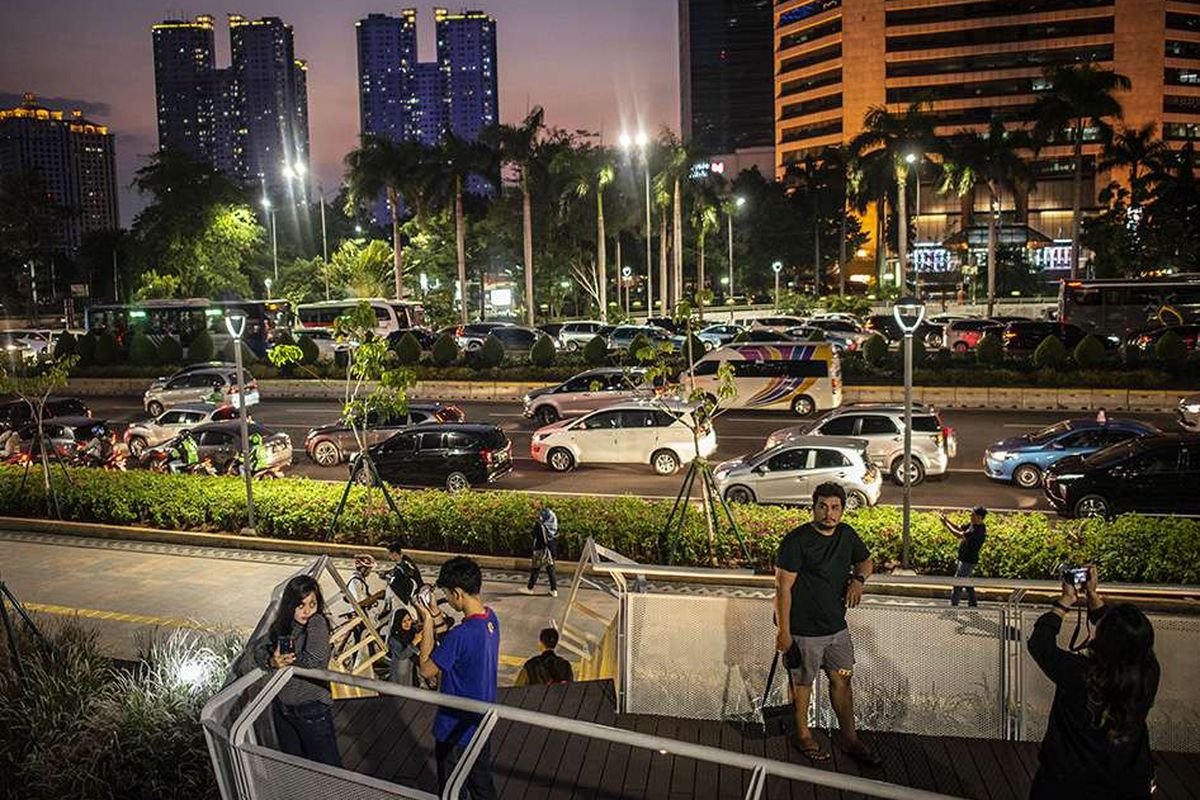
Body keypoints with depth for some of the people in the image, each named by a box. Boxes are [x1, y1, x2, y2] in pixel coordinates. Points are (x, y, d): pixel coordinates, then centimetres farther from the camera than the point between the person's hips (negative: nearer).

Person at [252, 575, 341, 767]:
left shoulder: (318, 623, -17)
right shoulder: (281, 625, 2)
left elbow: (313, 662, -27)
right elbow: (259, 650, 0)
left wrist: (287, 659, -12)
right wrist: (271, 661, -21)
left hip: (311, 710, -6)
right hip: (283, 708, 7)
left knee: (326, 766, 4)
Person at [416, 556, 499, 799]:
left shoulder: (461, 634, -32)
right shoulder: (491, 618, -7)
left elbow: (426, 670, -19)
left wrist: (428, 621, -16)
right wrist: (436, 616, 3)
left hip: (456, 731, -7)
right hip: (482, 724, 7)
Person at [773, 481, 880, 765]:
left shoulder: (847, 535, 1)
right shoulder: (796, 541, -19)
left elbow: (865, 561, 20)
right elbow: (783, 588, -17)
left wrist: (858, 578, -4)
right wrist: (783, 631, -17)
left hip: (837, 626, 6)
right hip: (804, 629, -6)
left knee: (842, 679, 14)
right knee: (803, 682, 11)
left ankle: (850, 740, 29)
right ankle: (803, 736, 31)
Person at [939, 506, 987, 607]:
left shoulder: (978, 530, -27)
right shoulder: (972, 524, 3)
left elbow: (959, 535, -30)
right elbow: (959, 528, 9)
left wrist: (946, 524, -24)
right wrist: (947, 520, -5)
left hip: (968, 561, -10)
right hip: (965, 559, 10)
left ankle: (953, 605, 7)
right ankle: (972, 604, 32)